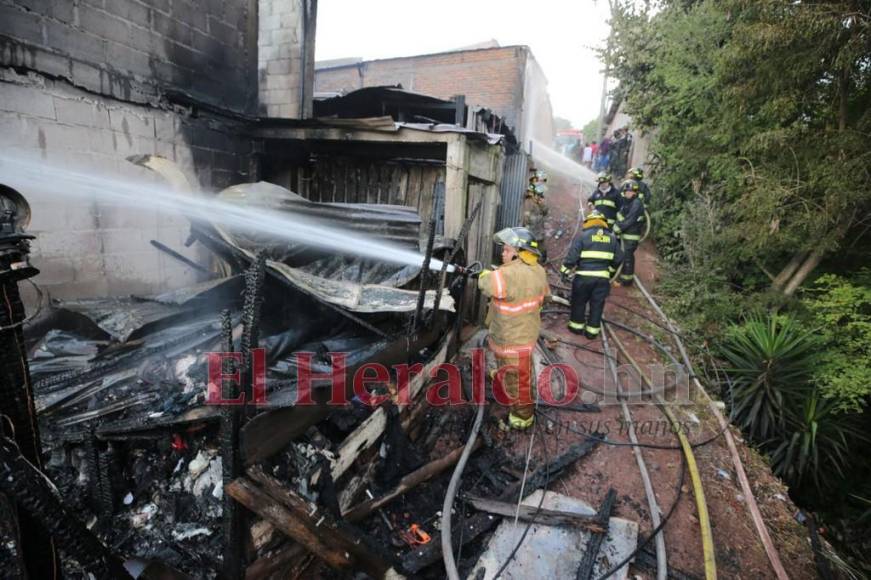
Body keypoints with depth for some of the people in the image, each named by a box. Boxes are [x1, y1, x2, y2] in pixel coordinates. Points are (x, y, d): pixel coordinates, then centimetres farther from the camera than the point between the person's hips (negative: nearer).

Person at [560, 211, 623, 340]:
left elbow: (572, 256, -9)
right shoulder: (612, 238, 10)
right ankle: (592, 331, 18)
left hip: (584, 276, -3)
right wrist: (610, 270, 29)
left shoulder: (582, 235, -3)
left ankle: (577, 326, 25)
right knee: (597, 305, 12)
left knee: (579, 302, 15)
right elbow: (618, 259, 13)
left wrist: (565, 272, -1)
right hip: (603, 278, 3)